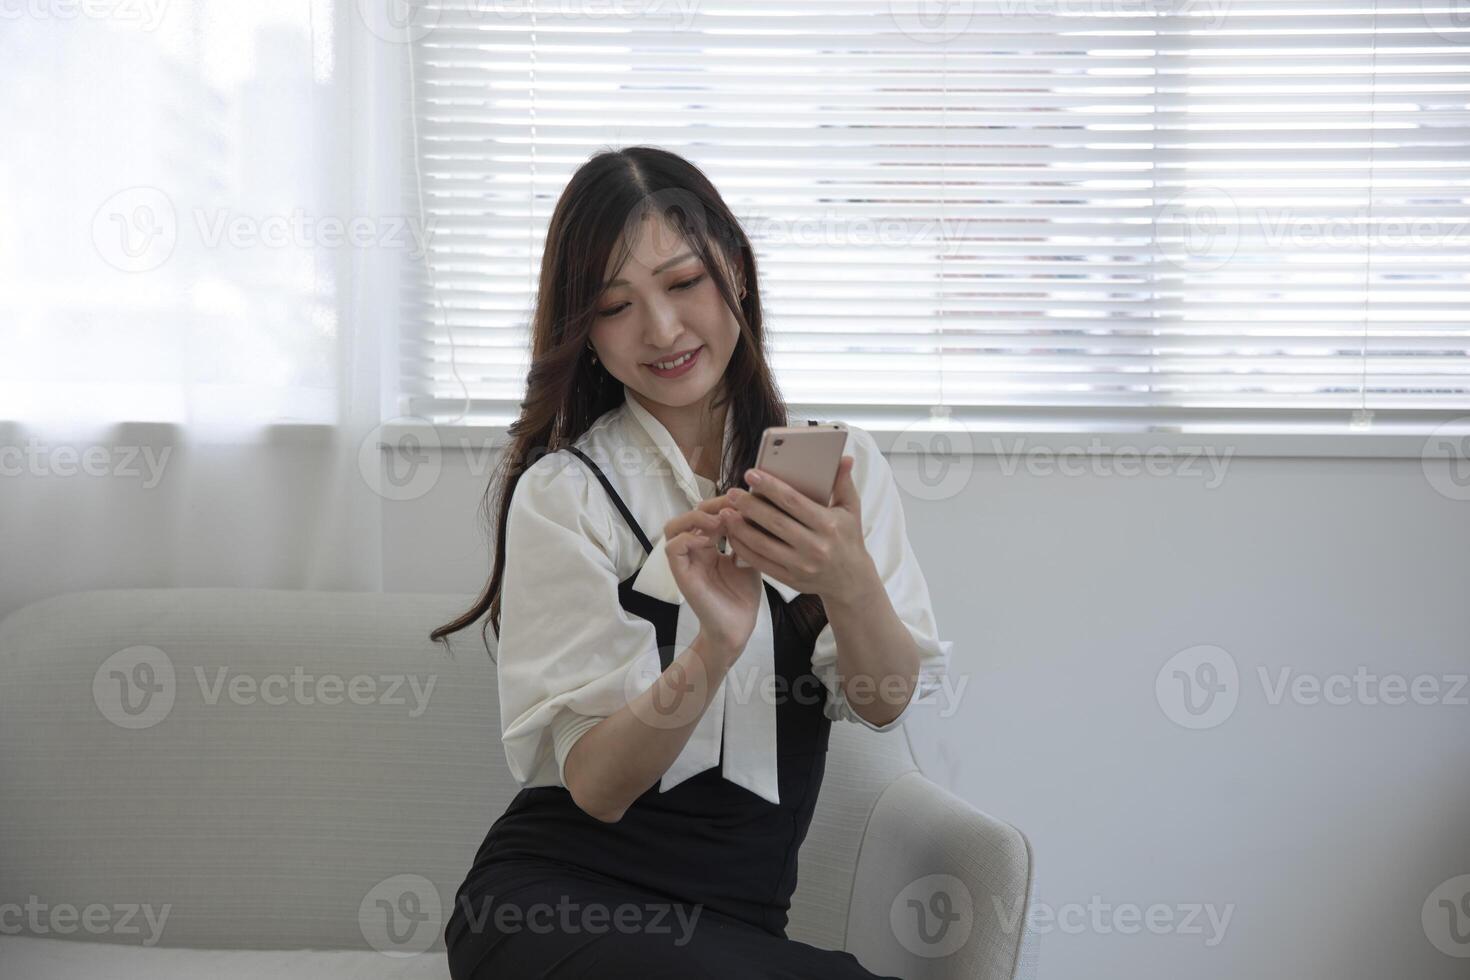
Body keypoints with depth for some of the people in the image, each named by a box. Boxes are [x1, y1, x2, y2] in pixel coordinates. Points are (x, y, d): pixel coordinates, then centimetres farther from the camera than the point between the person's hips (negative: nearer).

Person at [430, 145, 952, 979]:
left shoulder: (835, 465, 6)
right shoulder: (563, 491, -4)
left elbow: (887, 704, -7)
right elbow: (594, 783, -11)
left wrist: (849, 584, -28)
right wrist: (714, 648, -30)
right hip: (554, 900, -3)